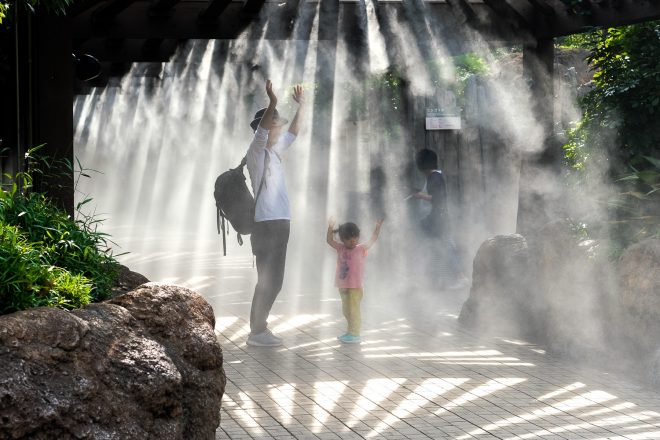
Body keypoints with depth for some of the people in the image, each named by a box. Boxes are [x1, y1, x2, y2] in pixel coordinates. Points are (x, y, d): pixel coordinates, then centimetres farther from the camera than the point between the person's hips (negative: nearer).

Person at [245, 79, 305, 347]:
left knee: (273, 281, 11)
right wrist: (272, 104, -39)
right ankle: (257, 332, -2)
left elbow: (292, 134, 34)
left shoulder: (274, 151, 18)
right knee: (268, 280, -8)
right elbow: (261, 132, -27)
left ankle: (259, 327, 17)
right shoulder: (257, 151, -7)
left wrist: (301, 106, 34)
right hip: (267, 224, -9)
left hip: (279, 224, 9)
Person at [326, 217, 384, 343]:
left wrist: (378, 226, -17)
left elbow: (373, 240, -8)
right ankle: (350, 331, 31)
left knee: (353, 309, -7)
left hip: (355, 287, -6)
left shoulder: (361, 249, -5)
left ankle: (355, 334, -3)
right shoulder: (341, 248, 5)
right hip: (343, 285, 6)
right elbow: (329, 240, 4)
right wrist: (330, 227, -5)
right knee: (346, 310, 17)